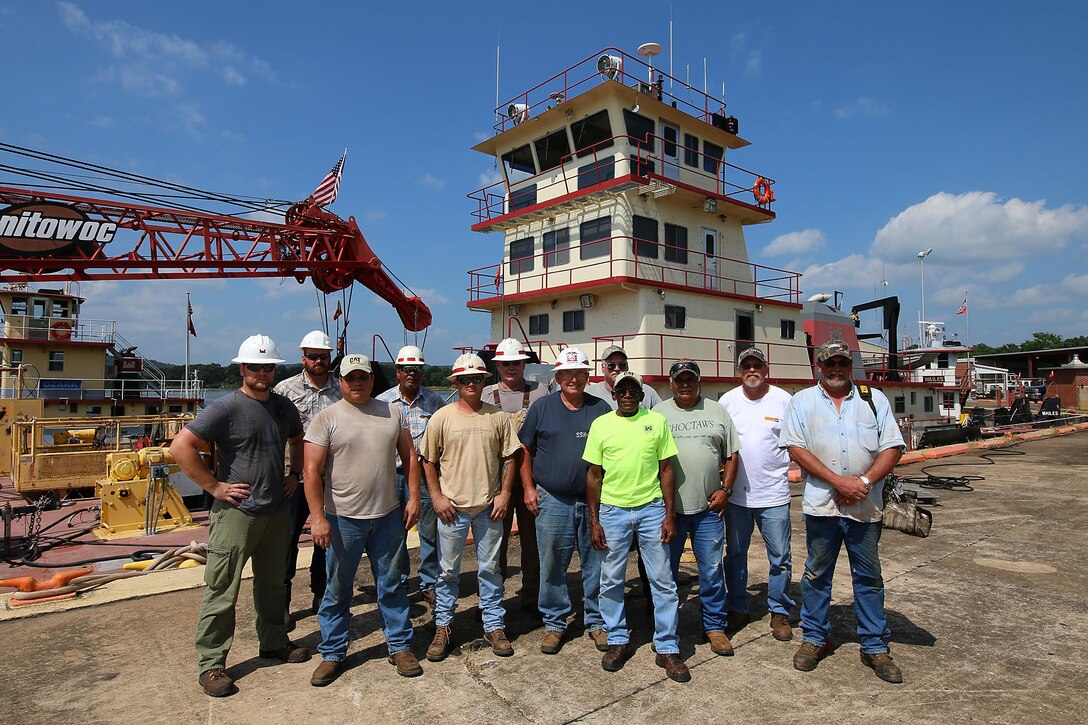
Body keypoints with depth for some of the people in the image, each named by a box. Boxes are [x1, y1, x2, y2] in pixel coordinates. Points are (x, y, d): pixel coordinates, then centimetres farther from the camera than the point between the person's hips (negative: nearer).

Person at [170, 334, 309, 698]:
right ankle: (211, 664, 18)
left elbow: (297, 439, 26)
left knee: (272, 583, 20)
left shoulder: (283, 406, 6)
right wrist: (214, 486, -18)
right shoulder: (226, 407, -14)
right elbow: (181, 446, -20)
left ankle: (274, 643, 36)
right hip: (236, 513, -6)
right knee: (222, 591, 3)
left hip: (277, 512, 7)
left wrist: (294, 474, 14)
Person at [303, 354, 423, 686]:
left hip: (388, 516, 3)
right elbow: (311, 471, -10)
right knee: (337, 591, 11)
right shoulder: (327, 418, -5)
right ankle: (332, 653, 29)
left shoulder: (392, 412, 6)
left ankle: (400, 646, 28)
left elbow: (409, 457, 10)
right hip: (343, 520, -2)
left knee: (392, 586, 13)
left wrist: (413, 497, 2)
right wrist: (318, 518, -16)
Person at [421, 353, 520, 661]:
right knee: (448, 570, 10)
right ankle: (442, 628, 25)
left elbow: (508, 458, 5)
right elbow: (428, 461, 2)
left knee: (490, 568, 12)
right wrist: (437, 497, -4)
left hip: (489, 507, 1)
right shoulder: (442, 418, -3)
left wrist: (504, 494, -2)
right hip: (452, 508, -1)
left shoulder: (498, 417, 1)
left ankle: (494, 626, 26)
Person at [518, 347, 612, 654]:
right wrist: (528, 488, 1)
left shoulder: (601, 408, 6)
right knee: (552, 566, 8)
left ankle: (596, 621, 28)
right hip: (552, 501, -1)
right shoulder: (541, 407, 3)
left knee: (596, 565, 10)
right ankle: (554, 623, 24)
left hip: (595, 502, 1)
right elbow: (525, 449, 7)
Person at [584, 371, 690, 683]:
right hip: (612, 510, 0)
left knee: (663, 580, 4)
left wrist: (670, 515, -2)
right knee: (611, 580, 9)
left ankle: (667, 648, 18)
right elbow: (594, 475, 5)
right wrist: (594, 521, 1)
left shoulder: (657, 421, 2)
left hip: (652, 508, 0)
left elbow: (666, 470, 4)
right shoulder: (601, 424, 2)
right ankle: (617, 641, 27)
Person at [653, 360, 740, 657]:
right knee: (665, 571, 10)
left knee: (712, 571, 8)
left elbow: (732, 454, 9)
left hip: (709, 508, 1)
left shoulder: (717, 412, 7)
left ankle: (715, 626, 25)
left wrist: (725, 489, -1)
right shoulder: (658, 413, 2)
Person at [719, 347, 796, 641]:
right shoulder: (727, 400, 2)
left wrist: (792, 469, -8)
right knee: (735, 555, 13)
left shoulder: (783, 400, -2)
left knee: (780, 557, 7)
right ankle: (737, 608, 28)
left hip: (774, 494, -1)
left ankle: (779, 611, 25)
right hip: (736, 493, 2)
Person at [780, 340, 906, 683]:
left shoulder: (874, 399, 7)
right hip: (821, 504, -1)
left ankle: (875, 646, 24)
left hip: (866, 506, 1)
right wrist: (840, 482, -14)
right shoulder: (802, 401, 3)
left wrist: (864, 481, -12)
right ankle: (815, 638, 25)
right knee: (817, 574, 10)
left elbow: (892, 447, 2)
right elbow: (796, 448, -6)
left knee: (869, 576, 11)